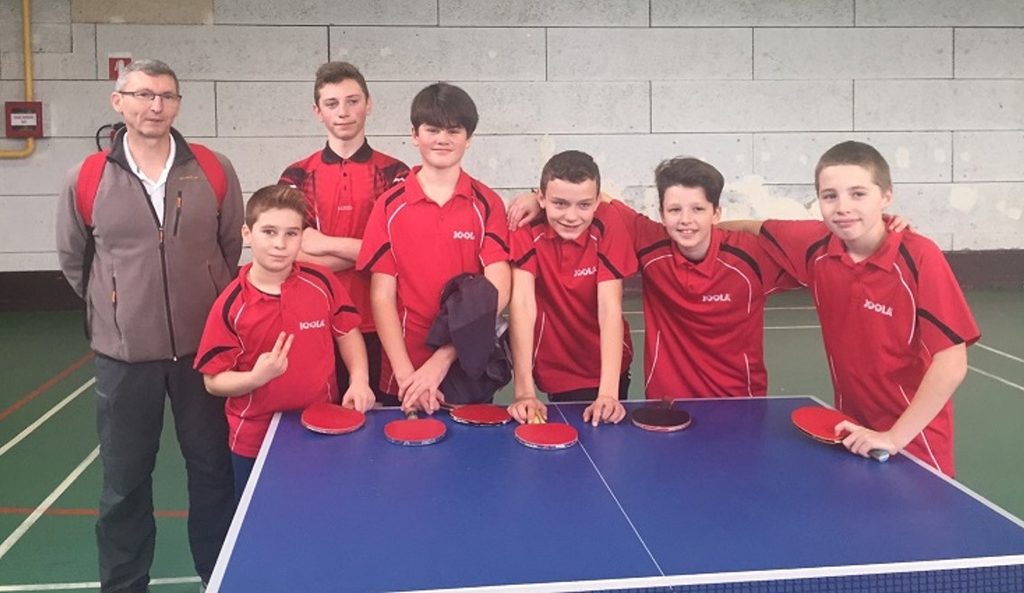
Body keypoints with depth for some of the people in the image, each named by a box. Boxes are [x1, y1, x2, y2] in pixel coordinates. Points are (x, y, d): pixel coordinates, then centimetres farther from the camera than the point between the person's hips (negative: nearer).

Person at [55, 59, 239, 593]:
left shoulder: (214, 172, -2)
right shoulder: (86, 180, -2)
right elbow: (73, 261, 11)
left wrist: (210, 308, 9)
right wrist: (117, 309, 11)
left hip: (203, 348, 1)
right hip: (124, 354, 0)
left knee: (213, 471, 12)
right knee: (124, 483, 11)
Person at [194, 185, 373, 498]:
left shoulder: (321, 282, -7)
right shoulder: (231, 305, -12)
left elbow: (347, 333, 7)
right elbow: (213, 380, -7)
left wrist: (359, 380, -8)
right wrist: (256, 377, -26)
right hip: (255, 443, -1)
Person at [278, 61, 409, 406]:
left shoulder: (394, 174, 3)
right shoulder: (297, 177, 5)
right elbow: (297, 253, -5)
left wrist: (326, 243, -8)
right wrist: (368, 248, -9)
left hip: (378, 326, 0)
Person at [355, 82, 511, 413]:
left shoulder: (487, 204, -1)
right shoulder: (389, 206, 0)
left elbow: (497, 292, -9)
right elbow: (382, 295, -2)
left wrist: (442, 361, -16)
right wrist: (406, 373, -13)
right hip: (404, 374, 0)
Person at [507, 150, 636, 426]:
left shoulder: (607, 226, -18)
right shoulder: (527, 229, -19)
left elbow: (610, 308, -23)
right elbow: (522, 304, -26)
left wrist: (608, 393, -33)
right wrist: (524, 392, -34)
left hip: (604, 367, 1)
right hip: (554, 371, 0)